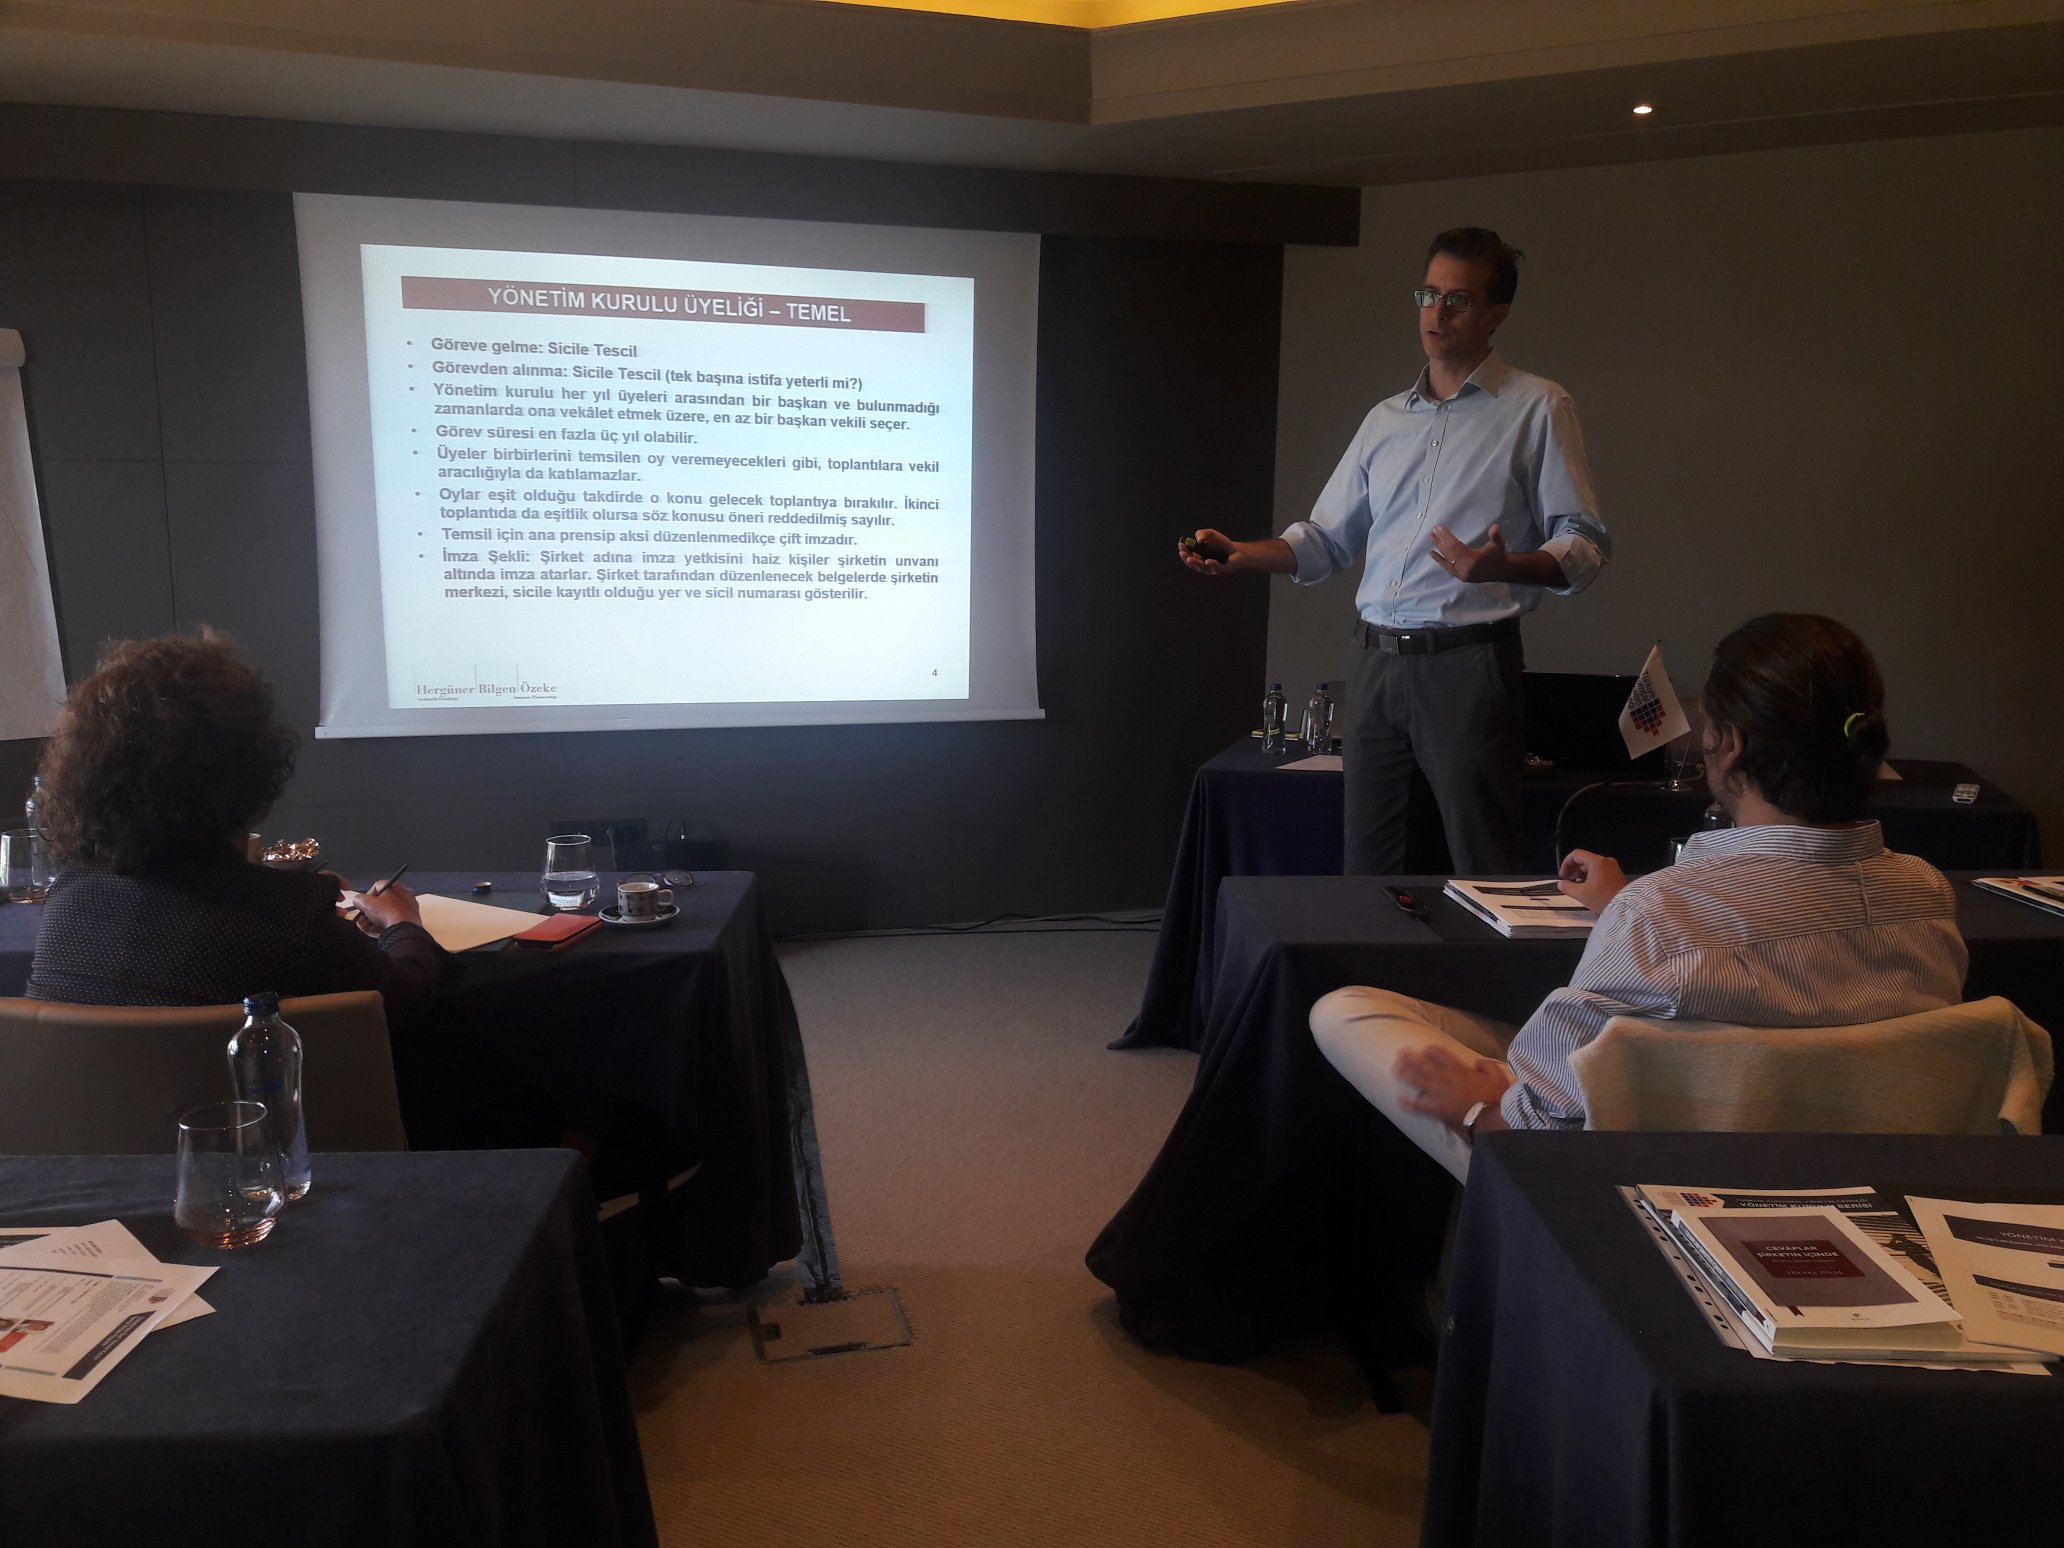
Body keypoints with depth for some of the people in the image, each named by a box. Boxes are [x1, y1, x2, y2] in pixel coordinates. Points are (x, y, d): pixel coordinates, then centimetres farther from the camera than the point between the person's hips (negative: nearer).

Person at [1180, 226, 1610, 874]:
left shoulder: (1538, 408, 1)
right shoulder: (1385, 420, 16)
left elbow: (1585, 545, -5)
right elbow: (1325, 539, 18)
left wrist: (1503, 569, -25)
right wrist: (1241, 554, 0)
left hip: (1466, 661, -5)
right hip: (1375, 659, 5)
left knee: (1482, 866, -2)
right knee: (1366, 860, 9)